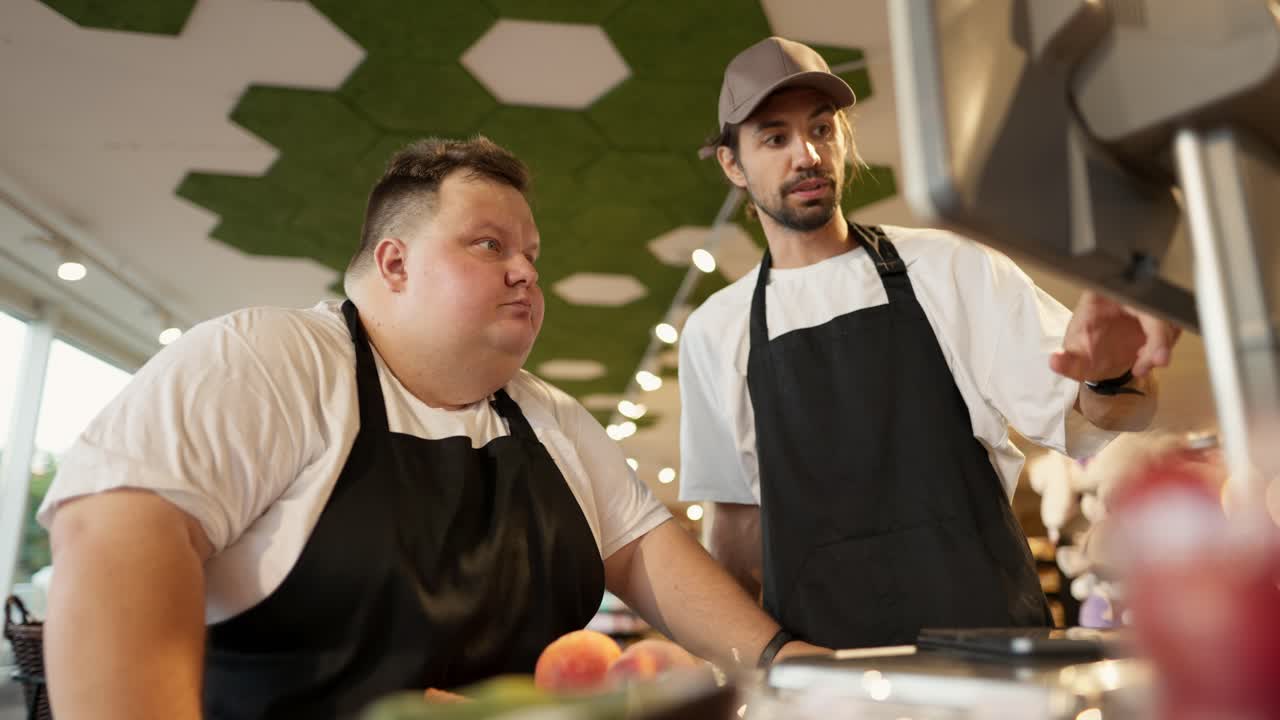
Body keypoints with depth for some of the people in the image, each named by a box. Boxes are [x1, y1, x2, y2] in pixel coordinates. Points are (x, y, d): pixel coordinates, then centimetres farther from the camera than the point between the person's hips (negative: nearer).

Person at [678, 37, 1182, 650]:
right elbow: (737, 515, 11)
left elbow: (1086, 421, -2)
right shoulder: (714, 332, 6)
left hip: (986, 626, 0)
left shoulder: (948, 267, 2)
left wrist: (1112, 376, -23)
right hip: (820, 649, 1)